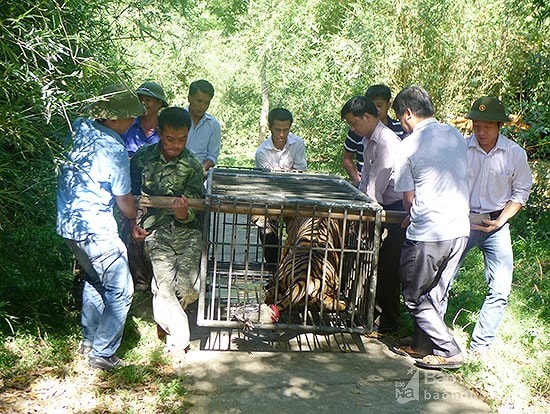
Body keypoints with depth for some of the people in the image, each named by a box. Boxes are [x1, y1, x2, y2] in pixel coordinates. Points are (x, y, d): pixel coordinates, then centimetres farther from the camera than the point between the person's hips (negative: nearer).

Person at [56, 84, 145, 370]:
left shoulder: (78, 128, 2)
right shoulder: (114, 149, -20)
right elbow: (124, 199, -9)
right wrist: (134, 220, 11)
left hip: (68, 223, 9)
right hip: (95, 229, -9)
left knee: (95, 278, 26)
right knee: (120, 292, 3)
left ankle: (89, 341, 36)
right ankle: (102, 354, 9)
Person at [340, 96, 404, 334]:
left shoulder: (387, 142, -20)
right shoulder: (368, 140, 11)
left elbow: (376, 187, -22)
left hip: (396, 209, -9)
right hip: (382, 208, 9)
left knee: (387, 267, -3)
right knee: (375, 263, 15)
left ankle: (388, 323, 9)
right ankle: (374, 312, 28)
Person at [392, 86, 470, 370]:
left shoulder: (408, 146, -10)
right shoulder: (456, 136, 7)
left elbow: (408, 197, -3)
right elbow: (463, 181, 15)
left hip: (427, 234, -7)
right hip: (460, 230, 7)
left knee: (415, 298, 10)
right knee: (433, 294, 20)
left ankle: (448, 352, 10)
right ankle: (423, 345, 31)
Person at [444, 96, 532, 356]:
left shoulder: (515, 154, -4)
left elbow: (521, 192, 4)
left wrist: (501, 220, -9)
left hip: (496, 226, 1)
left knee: (500, 290, -3)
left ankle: (480, 345, 10)